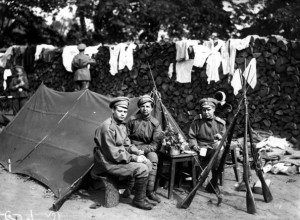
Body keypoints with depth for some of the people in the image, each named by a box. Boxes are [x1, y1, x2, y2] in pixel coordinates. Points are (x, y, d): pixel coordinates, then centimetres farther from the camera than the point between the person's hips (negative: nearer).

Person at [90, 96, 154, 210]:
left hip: (121, 157, 10)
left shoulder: (122, 125, 8)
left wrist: (139, 154, -1)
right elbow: (113, 154, -24)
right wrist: (134, 158, -19)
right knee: (142, 169, -19)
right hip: (109, 163, -10)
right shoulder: (107, 127, -23)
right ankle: (139, 200, -1)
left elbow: (127, 145, 16)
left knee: (147, 163, 6)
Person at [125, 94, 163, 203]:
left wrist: (144, 150, -21)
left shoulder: (155, 123, -2)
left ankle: (150, 191, -24)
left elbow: (155, 144, -5)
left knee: (153, 158, -31)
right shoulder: (132, 120, -2)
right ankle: (130, 187, -17)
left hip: (148, 149, 1)